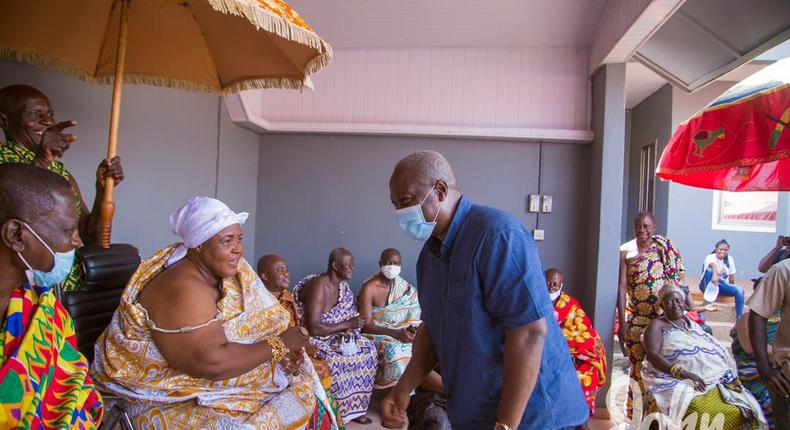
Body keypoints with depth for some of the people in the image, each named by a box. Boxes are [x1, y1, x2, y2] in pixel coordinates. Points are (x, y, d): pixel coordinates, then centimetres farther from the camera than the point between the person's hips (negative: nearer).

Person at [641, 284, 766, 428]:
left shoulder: (693, 324, 23)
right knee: (704, 416, -31)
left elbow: (720, 352, 20)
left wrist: (730, 376, 2)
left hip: (715, 382, 5)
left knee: (738, 413, -19)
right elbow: (651, 355, -9)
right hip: (682, 384, -5)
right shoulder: (657, 325, 5)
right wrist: (680, 372, -21)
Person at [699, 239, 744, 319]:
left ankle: (739, 317, -13)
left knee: (739, 290, -22)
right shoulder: (710, 257, -17)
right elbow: (713, 265, -42)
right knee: (709, 270, -34)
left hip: (722, 285, 5)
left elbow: (731, 278, 5)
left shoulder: (730, 259, 0)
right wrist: (715, 275, -60)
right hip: (708, 285, -5)